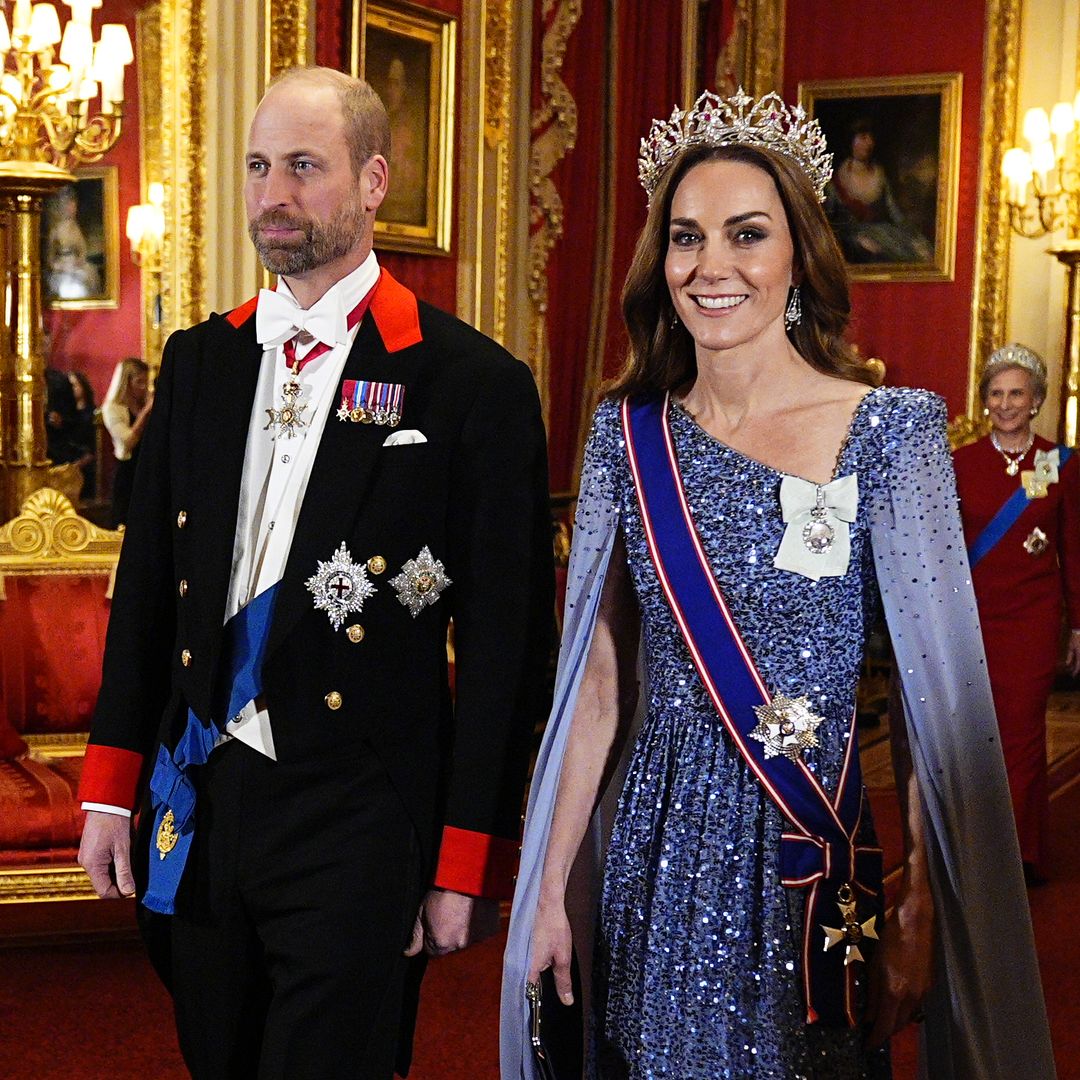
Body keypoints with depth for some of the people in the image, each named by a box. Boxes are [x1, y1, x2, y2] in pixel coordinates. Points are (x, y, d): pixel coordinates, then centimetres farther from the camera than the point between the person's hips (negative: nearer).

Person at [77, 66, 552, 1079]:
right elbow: (147, 584, 12)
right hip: (196, 806, 6)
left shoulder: (474, 384, -9)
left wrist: (468, 867, -9)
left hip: (357, 831, -5)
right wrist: (111, 788, 8)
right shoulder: (198, 360, 8)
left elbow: (503, 644, -8)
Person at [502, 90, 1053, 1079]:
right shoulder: (628, 433, 1)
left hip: (810, 860, -3)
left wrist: (923, 914, -14)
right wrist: (552, 888, 3)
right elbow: (598, 681, 3)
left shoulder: (890, 431, -9)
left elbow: (939, 691, -9)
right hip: (654, 858, 3)